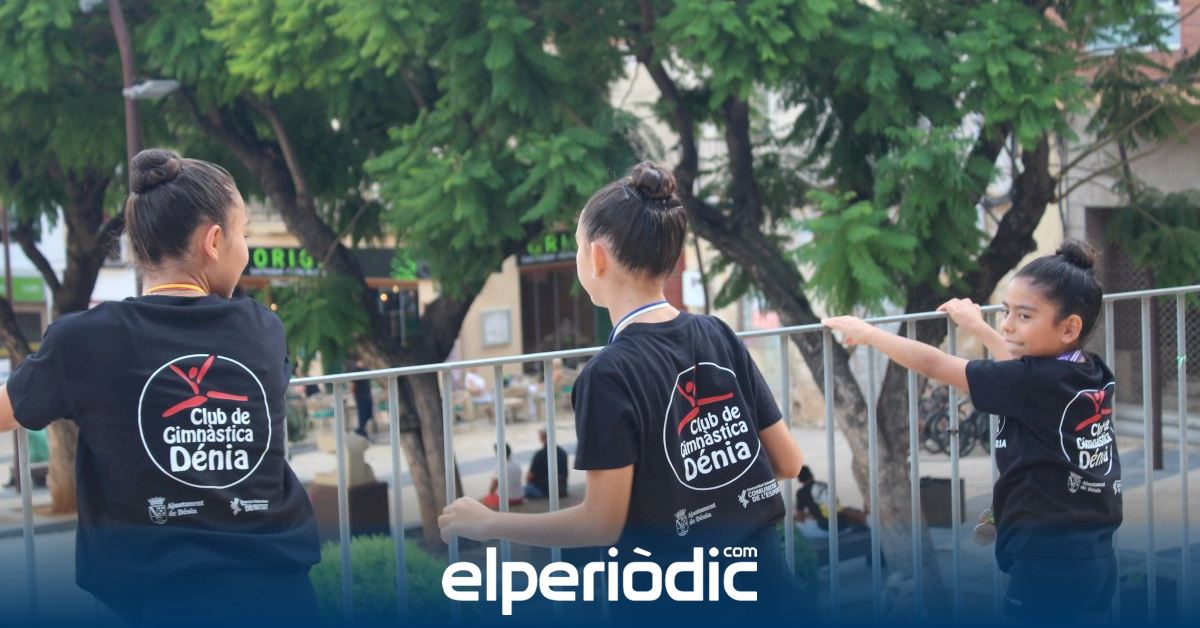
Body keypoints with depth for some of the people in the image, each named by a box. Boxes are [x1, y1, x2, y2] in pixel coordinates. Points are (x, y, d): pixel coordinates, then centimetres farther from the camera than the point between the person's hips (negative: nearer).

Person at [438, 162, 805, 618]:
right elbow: (789, 462, 7)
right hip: (762, 585, 6)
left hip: (674, 599, -6)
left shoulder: (611, 374, -16)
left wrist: (488, 524, -5)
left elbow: (603, 522, -16)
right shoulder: (719, 337, 2)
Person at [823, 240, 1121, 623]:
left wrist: (868, 333, 1)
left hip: (1048, 562, -9)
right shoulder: (1094, 376, 4)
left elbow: (934, 366, -11)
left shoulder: (1035, 384, -19)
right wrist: (976, 327, 37)